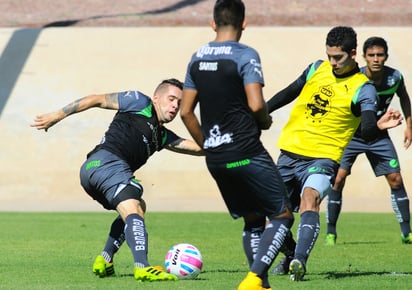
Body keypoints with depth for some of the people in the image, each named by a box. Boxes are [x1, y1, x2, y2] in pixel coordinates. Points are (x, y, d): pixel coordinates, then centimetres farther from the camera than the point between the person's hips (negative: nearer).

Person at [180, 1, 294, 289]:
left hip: (215, 158, 7)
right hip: (246, 153, -7)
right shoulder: (245, 55, -11)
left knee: (253, 219, 18)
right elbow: (256, 105, -20)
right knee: (282, 215, 2)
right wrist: (266, 122, 2)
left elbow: (186, 112, 12)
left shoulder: (197, 58, 9)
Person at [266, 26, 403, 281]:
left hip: (322, 158, -6)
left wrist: (379, 126, -42)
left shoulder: (363, 89, -8)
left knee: (310, 199, -33)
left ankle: (299, 262, -45)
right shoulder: (316, 69, 6)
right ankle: (292, 256, 37)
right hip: (289, 153, 6)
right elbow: (289, 93, 22)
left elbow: (367, 132, -20)